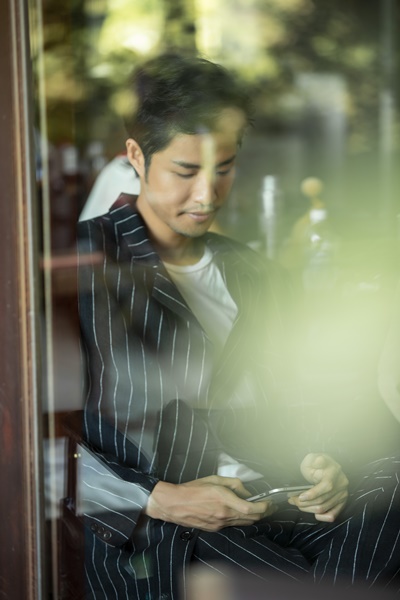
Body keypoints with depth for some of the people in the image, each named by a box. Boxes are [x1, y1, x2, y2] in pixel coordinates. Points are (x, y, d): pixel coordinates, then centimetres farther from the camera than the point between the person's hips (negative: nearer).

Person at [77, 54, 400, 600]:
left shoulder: (256, 278, 21)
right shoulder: (87, 263, -1)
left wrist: (310, 462, -1)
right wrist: (158, 499, -15)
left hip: (262, 499, 6)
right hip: (143, 530, -6)